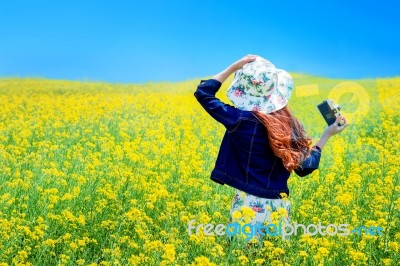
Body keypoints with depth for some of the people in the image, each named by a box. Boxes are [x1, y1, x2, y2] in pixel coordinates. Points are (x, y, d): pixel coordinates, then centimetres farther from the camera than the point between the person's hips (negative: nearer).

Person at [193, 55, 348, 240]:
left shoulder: (240, 120, -12)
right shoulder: (290, 123, -2)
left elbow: (203, 92, -3)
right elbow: (305, 167, 4)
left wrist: (234, 67, 0)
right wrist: (327, 135, 14)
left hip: (249, 205, -4)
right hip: (280, 206, 4)